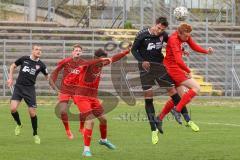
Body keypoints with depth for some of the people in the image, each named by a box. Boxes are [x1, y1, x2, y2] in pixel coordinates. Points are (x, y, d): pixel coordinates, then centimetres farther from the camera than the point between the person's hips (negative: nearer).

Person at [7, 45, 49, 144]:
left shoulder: (41, 65, 0)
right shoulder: (24, 59, 1)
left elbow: (47, 76, 14)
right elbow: (13, 66, 16)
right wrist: (10, 78, 7)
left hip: (30, 89, 0)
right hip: (18, 87, 0)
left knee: (32, 113, -4)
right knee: (13, 108, -17)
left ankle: (35, 134, 16)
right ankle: (19, 124, 14)